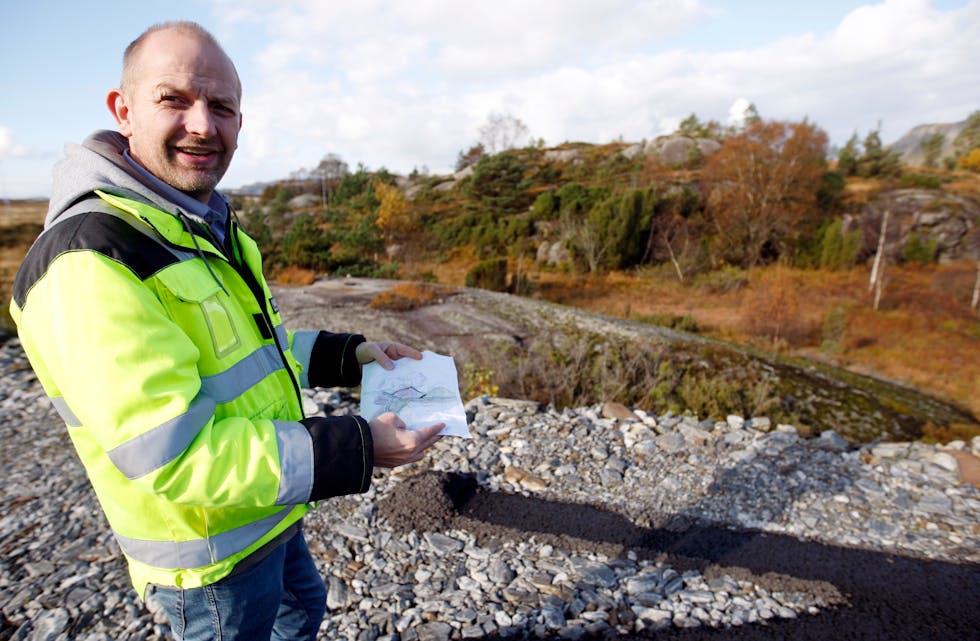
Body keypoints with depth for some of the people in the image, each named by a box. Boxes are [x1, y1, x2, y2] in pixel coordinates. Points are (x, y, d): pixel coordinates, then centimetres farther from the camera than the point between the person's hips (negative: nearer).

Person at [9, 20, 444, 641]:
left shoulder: (211, 229, 3)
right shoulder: (89, 261, -29)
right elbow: (171, 455, -32)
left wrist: (349, 355, 1)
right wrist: (356, 449, -32)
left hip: (271, 511, 9)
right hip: (213, 554, -8)